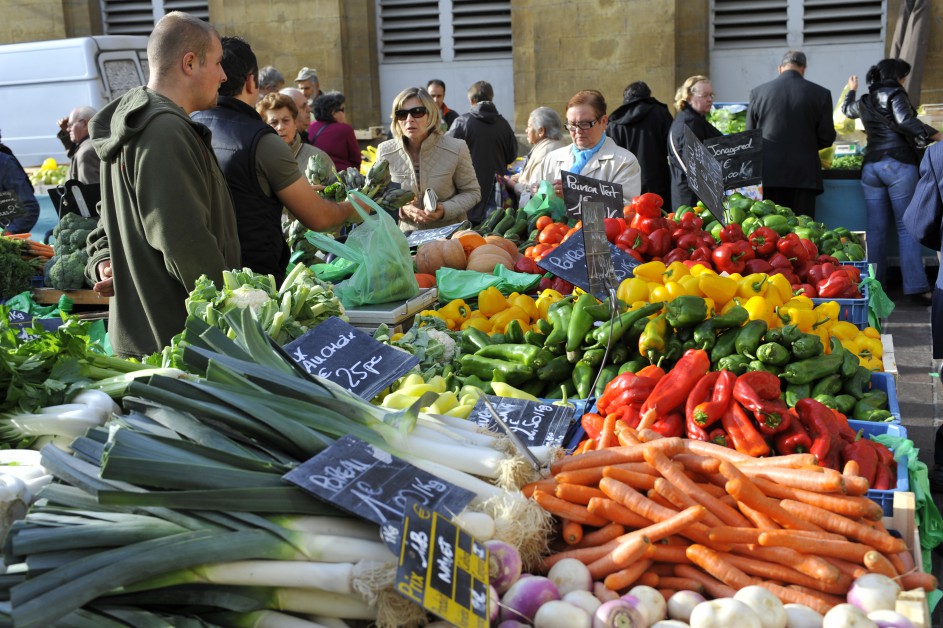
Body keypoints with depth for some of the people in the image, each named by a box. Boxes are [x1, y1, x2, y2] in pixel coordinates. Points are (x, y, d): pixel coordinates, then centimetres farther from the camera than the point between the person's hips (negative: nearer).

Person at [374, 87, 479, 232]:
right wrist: (401, 209, -13)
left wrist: (445, 210, -15)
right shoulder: (385, 152, -2)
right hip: (408, 236, 2)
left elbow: (472, 192, 3)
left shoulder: (456, 149, -6)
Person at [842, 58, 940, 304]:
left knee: (876, 229, 7)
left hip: (870, 166, 6)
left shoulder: (864, 102, 17)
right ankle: (914, 288, -8)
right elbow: (906, 121, -18)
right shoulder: (895, 95, -2)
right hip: (899, 164, -6)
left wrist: (851, 90, 57)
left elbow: (847, 109, 39)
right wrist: (936, 136, -17)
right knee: (906, 227, -4)